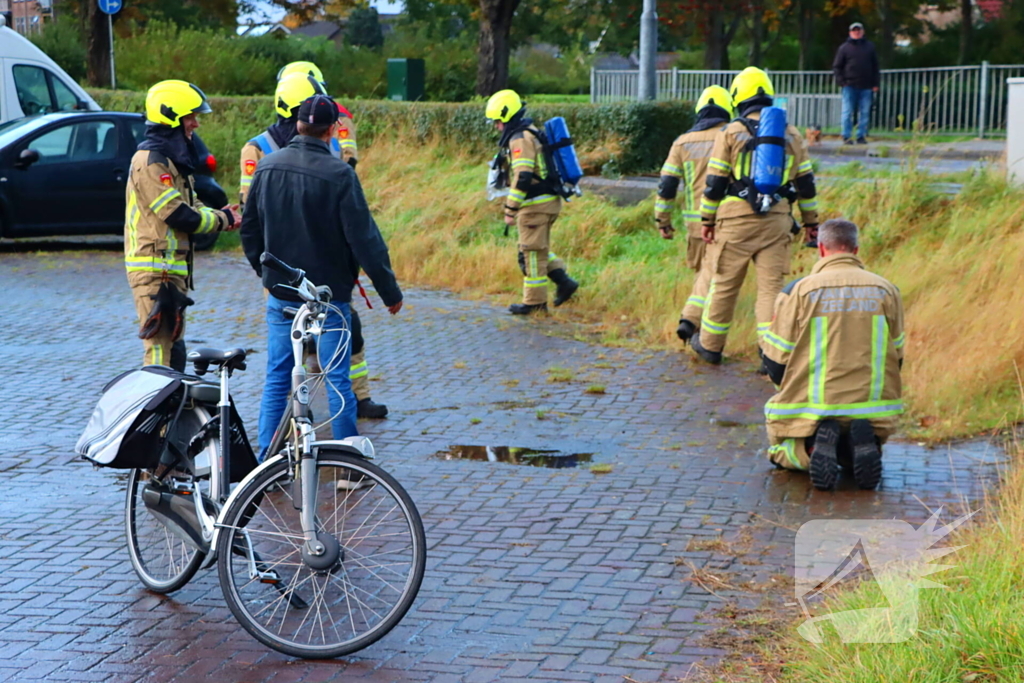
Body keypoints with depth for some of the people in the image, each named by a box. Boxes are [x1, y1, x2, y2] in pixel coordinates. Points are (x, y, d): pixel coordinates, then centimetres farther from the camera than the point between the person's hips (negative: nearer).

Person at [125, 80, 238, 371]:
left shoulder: (172, 159, 17)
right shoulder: (150, 161, -16)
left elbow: (190, 205, 19)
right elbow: (178, 216, -20)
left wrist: (221, 215, -1)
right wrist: (222, 220, -7)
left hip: (173, 268, 11)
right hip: (155, 269, -11)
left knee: (173, 347, 16)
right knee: (159, 347, -13)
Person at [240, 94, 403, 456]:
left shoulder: (268, 167, 0)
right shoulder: (338, 174, -15)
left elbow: (249, 229, 10)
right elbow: (363, 238, -13)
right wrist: (390, 291, -5)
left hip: (281, 294, 4)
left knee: (276, 378, 11)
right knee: (337, 379, 3)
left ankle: (266, 459, 12)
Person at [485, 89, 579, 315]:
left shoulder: (520, 139, -17)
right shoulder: (531, 133, 15)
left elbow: (522, 177, -25)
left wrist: (510, 210, -22)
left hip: (536, 204, -10)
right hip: (547, 201, 10)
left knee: (532, 251, -1)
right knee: (537, 249, 19)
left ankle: (535, 302, 5)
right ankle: (564, 281, 14)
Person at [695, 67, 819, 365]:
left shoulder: (730, 133, -1)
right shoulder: (791, 135, 8)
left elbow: (715, 183, -3)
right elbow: (806, 183, 11)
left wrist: (707, 219, 5)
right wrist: (811, 221, 18)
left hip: (736, 219, -2)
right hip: (776, 221, 2)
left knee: (724, 284, 10)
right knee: (772, 286, 2)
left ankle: (710, 345, 23)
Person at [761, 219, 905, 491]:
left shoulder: (798, 291, -6)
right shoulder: (886, 290, 4)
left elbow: (775, 361, -2)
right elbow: (896, 357, 12)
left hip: (811, 408, -3)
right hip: (872, 407, 3)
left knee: (781, 452, 26)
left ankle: (811, 445, -11)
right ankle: (862, 439, -5)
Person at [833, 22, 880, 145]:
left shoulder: (869, 47, 13)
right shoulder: (844, 48, 5)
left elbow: (875, 66, 15)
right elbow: (836, 66, 6)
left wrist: (875, 84, 8)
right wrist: (841, 82, -6)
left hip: (866, 87, 2)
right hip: (849, 86, -2)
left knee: (864, 113, 2)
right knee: (847, 113, -3)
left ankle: (861, 136, 8)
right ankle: (846, 136, 2)